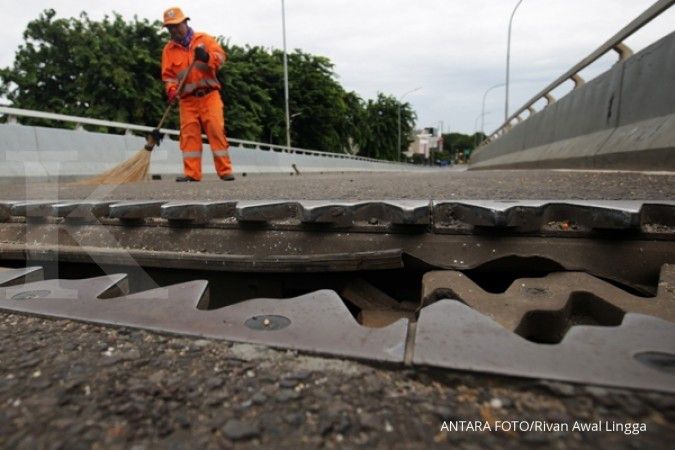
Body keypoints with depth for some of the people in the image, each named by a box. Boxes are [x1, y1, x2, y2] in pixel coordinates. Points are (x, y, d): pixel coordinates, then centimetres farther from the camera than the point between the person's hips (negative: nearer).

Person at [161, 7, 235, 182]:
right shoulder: (168, 49, 13)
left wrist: (207, 57, -24)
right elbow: (168, 75, 8)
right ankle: (192, 173, -1)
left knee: (216, 131, -8)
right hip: (187, 99, 2)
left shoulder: (204, 38, 9)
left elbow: (220, 55, -3)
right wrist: (172, 92, -11)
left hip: (209, 95, -2)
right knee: (189, 134, -3)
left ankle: (225, 171, -6)